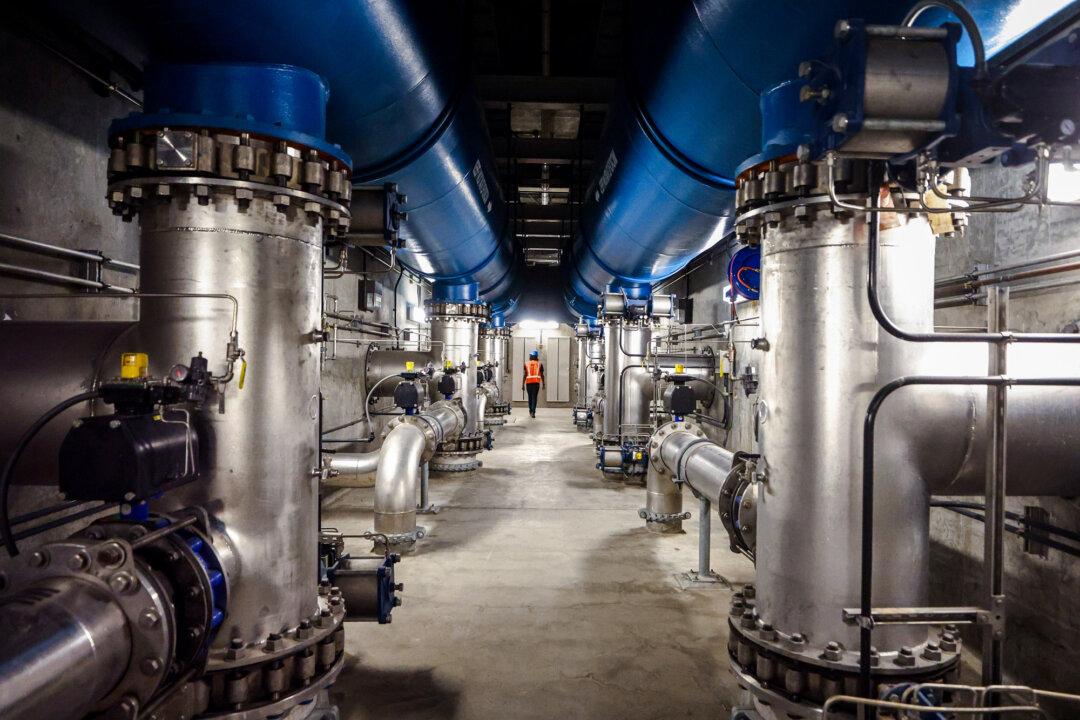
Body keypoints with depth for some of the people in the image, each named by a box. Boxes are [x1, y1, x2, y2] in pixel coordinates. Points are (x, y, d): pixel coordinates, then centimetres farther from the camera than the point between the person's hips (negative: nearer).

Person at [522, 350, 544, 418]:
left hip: (528, 382, 1)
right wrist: (543, 384, 15)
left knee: (530, 397, 14)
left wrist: (523, 384, 2)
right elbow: (542, 375, 7)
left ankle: (531, 411, 24)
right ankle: (533, 412, -13)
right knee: (534, 397, -1)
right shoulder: (540, 364, 7)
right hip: (536, 382, -1)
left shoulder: (526, 364, 5)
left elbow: (524, 375, 0)